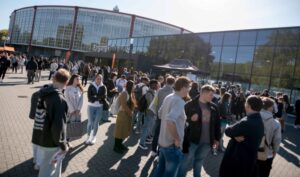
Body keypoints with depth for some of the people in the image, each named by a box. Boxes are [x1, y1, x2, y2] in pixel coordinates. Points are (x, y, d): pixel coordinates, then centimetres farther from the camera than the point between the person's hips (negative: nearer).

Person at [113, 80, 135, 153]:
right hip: (123, 114, -9)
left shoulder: (129, 93, 9)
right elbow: (124, 105, -23)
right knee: (120, 131, 2)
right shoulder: (124, 93, -18)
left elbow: (132, 104, 11)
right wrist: (130, 112, -13)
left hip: (128, 114, 9)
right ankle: (116, 146, 15)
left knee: (125, 130, 17)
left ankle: (120, 144, 31)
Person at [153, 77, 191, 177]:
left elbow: (160, 114, 17)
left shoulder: (168, 97, 4)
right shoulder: (180, 102, -23)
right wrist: (177, 139, -26)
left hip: (163, 141, 8)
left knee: (160, 169, 22)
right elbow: (170, 120, -38)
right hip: (172, 145, -8)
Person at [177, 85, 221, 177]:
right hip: (192, 139, -4)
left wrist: (217, 138, 10)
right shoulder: (190, 105, -9)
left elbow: (217, 123, 10)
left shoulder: (214, 107, 5)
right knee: (186, 161, 7)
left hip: (207, 141, 4)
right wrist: (190, 118, -21)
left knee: (199, 162, 20)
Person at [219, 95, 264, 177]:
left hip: (237, 159, -8)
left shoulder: (246, 122, -29)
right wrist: (236, 135, -18)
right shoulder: (259, 121, 2)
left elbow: (227, 131, -19)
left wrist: (235, 136, -3)